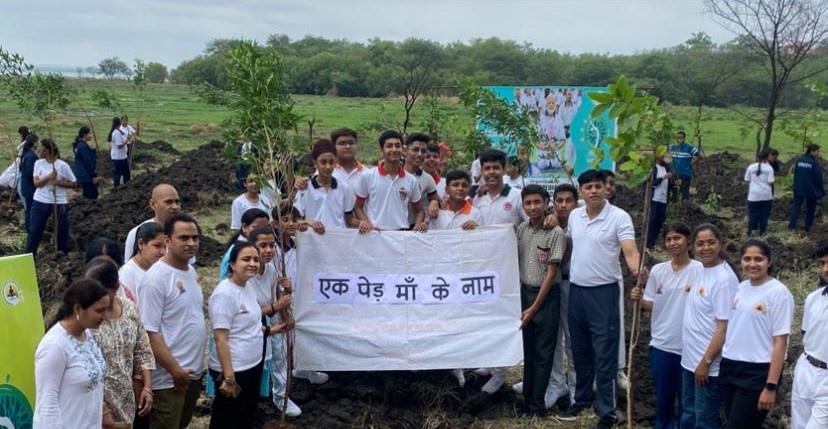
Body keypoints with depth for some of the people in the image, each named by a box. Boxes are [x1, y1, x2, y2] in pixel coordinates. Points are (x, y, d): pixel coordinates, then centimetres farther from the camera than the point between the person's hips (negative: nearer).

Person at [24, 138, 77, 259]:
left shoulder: (62, 165, -9)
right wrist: (48, 177, -23)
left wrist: (58, 182, -20)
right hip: (40, 202, 3)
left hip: (59, 203, -3)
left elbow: (73, 184, -5)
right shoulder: (38, 163, 1)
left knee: (62, 232, 7)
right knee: (34, 231, 4)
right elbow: (36, 183, -6)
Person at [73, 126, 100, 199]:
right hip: (86, 176, -10)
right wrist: (93, 176, -14)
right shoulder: (83, 146, -18)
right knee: (92, 196, -7)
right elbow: (88, 163, -19)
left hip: (82, 176, 10)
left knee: (86, 195, 14)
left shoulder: (79, 145, 13)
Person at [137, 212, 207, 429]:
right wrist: (175, 370, -20)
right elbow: (149, 333, -20)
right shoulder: (156, 279, -19)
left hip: (194, 372, 8)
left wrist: (195, 367, 14)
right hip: (169, 379, -8)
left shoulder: (191, 271, 7)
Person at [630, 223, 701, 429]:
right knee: (663, 396, 15)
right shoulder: (657, 270, 3)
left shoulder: (700, 270, -9)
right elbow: (651, 305, 8)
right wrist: (639, 299, -13)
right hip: (661, 344, 3)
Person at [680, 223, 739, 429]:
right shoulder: (703, 271, 8)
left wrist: (706, 362, -19)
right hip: (690, 359, 9)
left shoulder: (724, 278, -19)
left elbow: (724, 327, -20)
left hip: (709, 364, -9)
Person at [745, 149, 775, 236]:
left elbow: (747, 180, 3)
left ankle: (750, 230, 7)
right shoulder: (769, 168, -7)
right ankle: (762, 231, 17)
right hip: (766, 194, -1)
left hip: (754, 194, 1)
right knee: (764, 214, 11)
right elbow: (770, 182, -9)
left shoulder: (751, 167, -2)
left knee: (753, 213, 9)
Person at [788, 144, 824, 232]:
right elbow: (819, 178, -13)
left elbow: (795, 174, 9)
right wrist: (822, 191, -3)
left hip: (798, 188, 4)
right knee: (810, 208, 11)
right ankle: (807, 227, 15)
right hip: (811, 189, -4)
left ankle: (792, 225, -4)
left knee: (796, 205, 7)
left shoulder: (799, 160, 2)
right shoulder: (814, 163, -16)